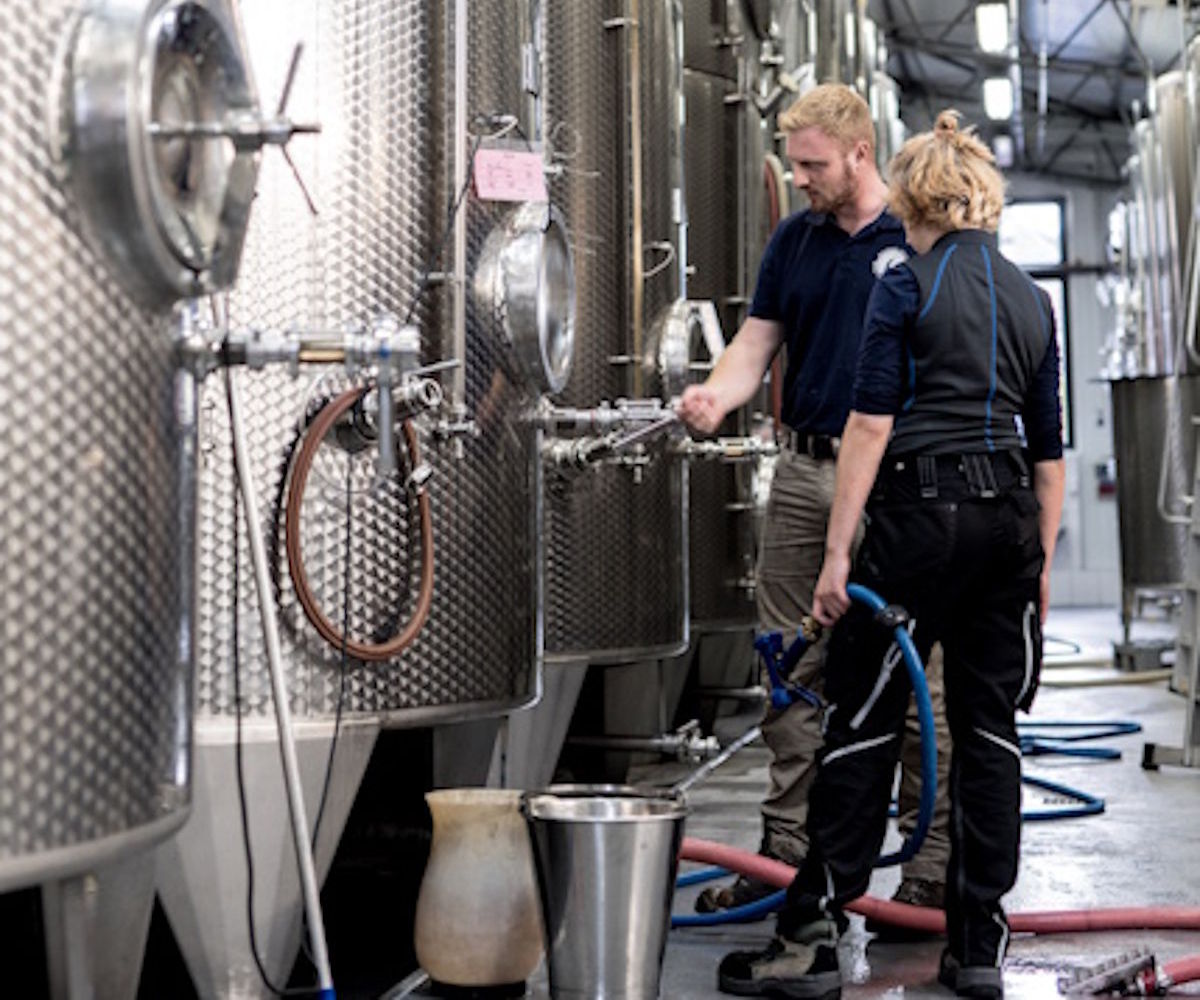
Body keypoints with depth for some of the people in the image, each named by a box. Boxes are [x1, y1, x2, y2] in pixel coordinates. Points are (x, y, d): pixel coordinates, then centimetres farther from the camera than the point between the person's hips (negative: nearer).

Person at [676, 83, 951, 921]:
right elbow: (757, 342, 10)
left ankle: (933, 866, 9)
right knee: (792, 671, 8)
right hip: (804, 473, 6)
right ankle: (788, 851, 18)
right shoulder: (794, 241, 12)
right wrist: (716, 395, -12)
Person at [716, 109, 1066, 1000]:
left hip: (922, 510, -5)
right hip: (1010, 518, 6)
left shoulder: (906, 288, -3)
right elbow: (1049, 449, 14)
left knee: (864, 724, -1)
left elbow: (870, 425, -10)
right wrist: (1042, 563, 20)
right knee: (989, 726, 9)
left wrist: (838, 551, -9)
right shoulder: (1032, 298, 13)